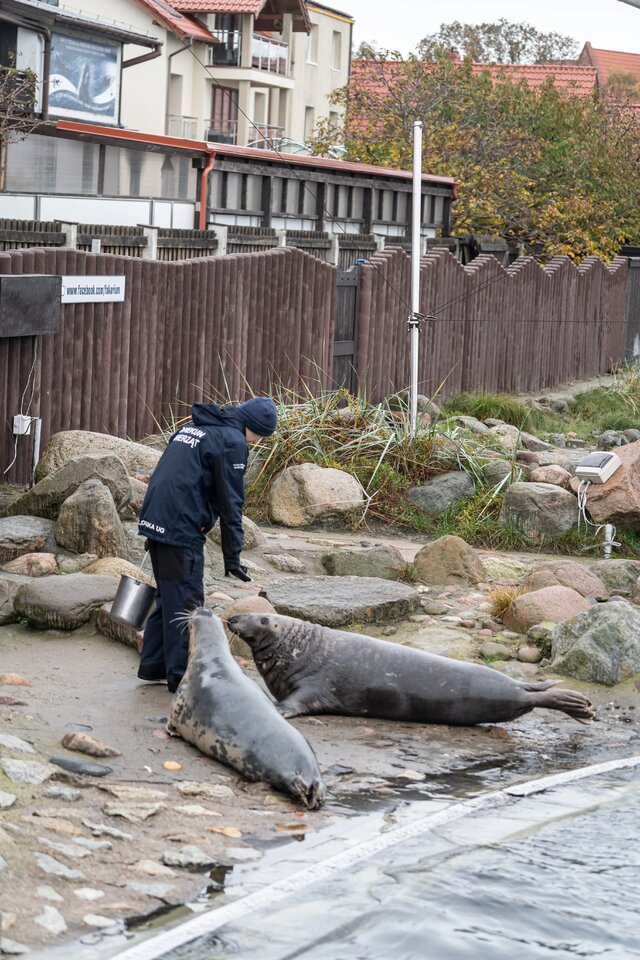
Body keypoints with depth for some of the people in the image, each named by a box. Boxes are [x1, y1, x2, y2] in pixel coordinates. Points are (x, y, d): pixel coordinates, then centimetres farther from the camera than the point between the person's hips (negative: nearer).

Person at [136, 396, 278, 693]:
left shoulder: (193, 426, 18)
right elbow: (230, 503, -10)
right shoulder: (232, 442, -9)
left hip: (154, 520, 9)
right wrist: (232, 557, -6)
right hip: (181, 530, -9)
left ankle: (153, 664, 24)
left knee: (167, 596, 19)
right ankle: (182, 675, 2)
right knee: (185, 601, -2)